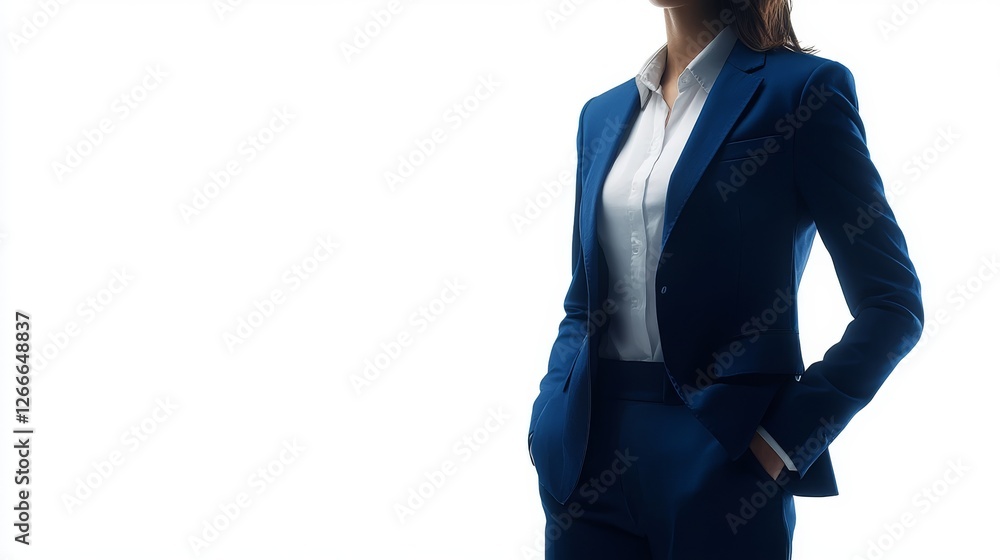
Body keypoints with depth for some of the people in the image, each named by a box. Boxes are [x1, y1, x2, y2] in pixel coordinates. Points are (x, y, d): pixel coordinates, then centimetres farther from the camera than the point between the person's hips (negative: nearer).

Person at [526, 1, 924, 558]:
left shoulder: (803, 89, -4)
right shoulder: (603, 113, 12)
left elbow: (893, 304, -7)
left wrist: (785, 439, -12)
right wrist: (549, 419, 3)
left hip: (722, 457, -4)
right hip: (591, 457, 5)